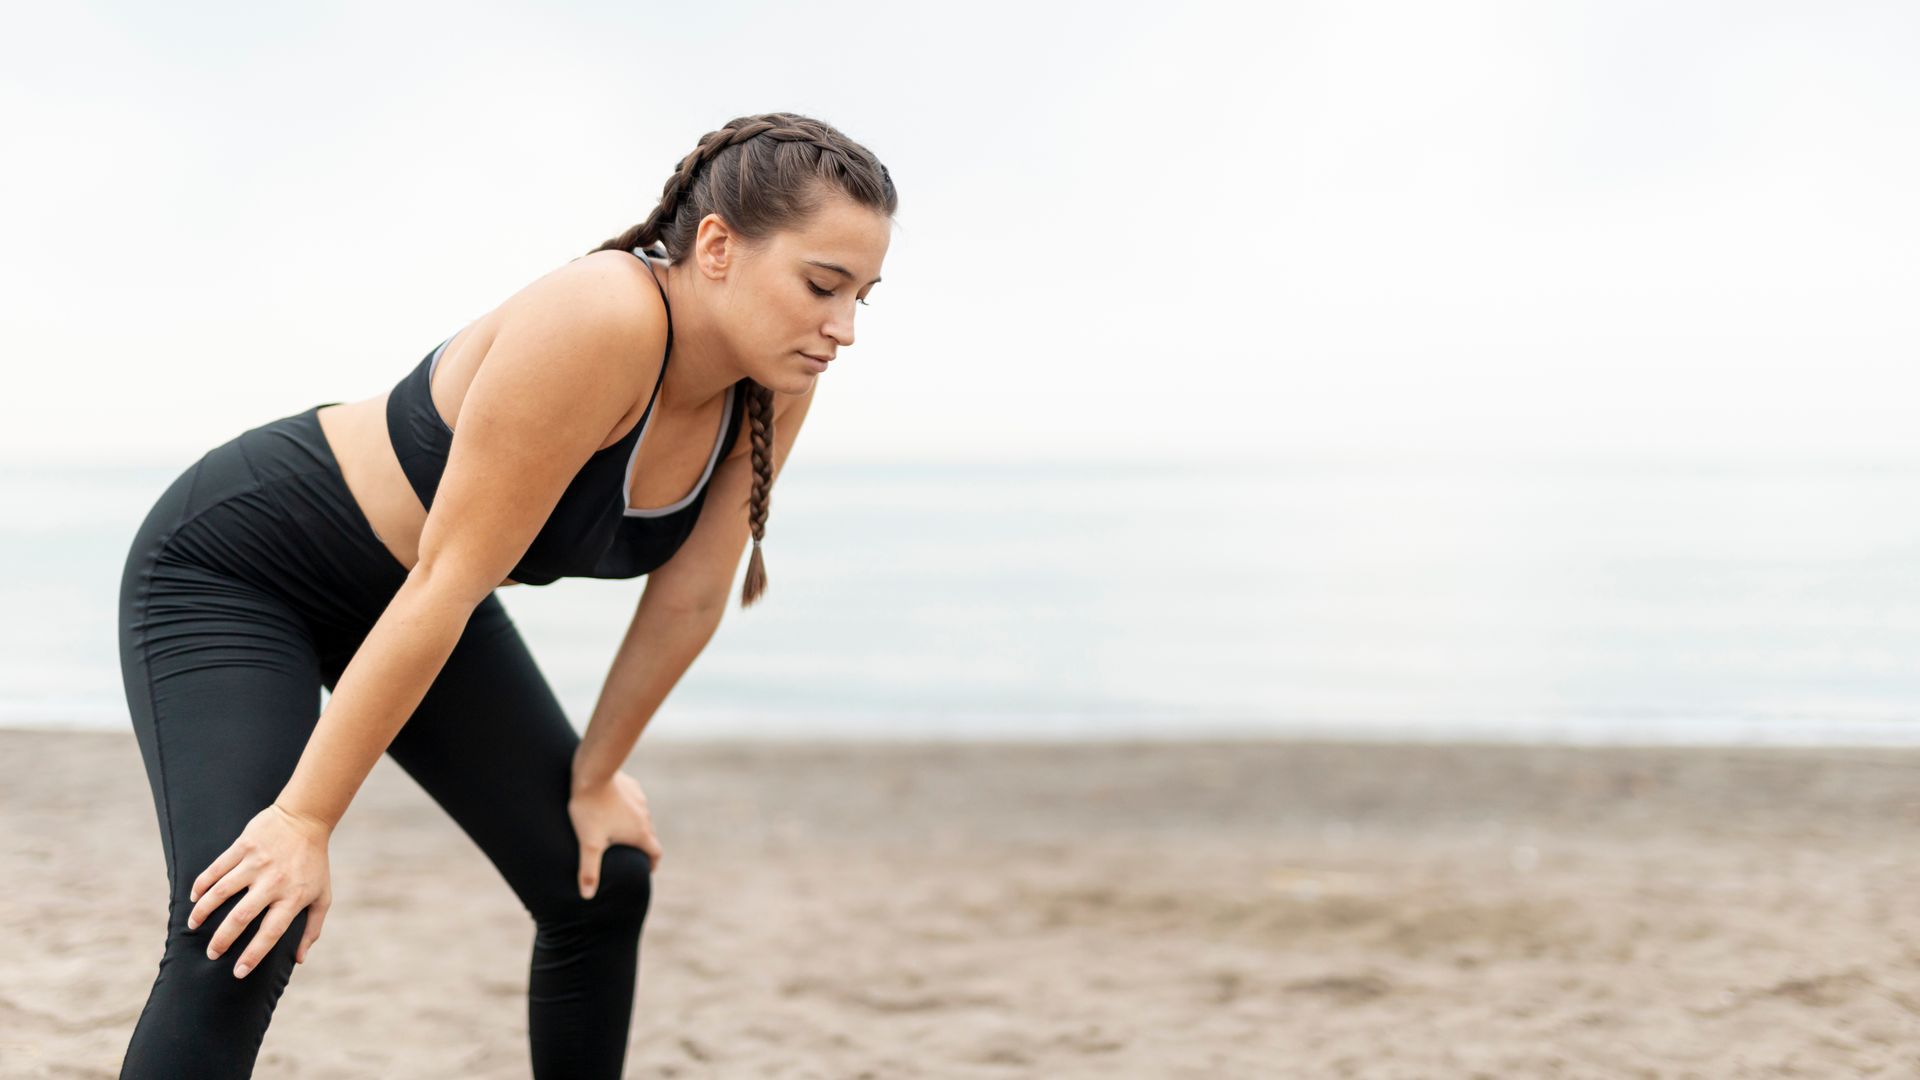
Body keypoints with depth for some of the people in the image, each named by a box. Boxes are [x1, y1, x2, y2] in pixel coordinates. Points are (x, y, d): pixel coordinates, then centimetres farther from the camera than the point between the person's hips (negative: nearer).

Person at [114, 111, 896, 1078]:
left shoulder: (775, 387, -13)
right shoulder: (599, 328, -36)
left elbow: (687, 601, -1)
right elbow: (445, 583, -33)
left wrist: (594, 777, 7)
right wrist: (306, 819, -29)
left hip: (408, 591, 9)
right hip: (235, 569, -8)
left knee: (604, 886, 9)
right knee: (237, 946, -23)